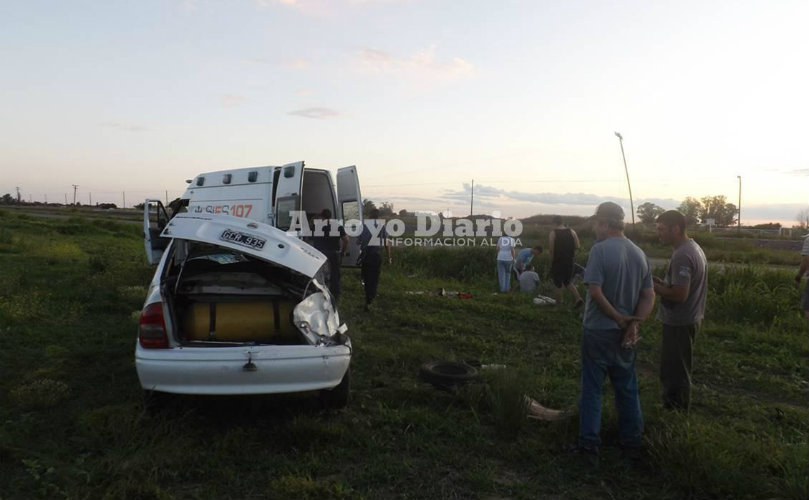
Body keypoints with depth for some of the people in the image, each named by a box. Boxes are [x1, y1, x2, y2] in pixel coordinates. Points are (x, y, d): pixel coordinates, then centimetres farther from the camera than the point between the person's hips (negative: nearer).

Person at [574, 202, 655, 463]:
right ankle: (632, 443, 28)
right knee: (627, 388, 17)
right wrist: (633, 323, -7)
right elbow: (649, 296, 3)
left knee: (592, 388, 5)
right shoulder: (639, 253, 5)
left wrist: (620, 319, -13)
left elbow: (595, 291, -22)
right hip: (624, 334, 6)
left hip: (597, 331, -6)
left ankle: (589, 444, 10)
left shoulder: (600, 250, -15)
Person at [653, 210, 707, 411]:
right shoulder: (692, 247, 9)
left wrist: (653, 286, -15)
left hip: (679, 322, -10)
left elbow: (679, 295, -27)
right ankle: (677, 410, 33)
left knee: (675, 372, 2)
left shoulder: (682, 256, -23)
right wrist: (662, 282, 6)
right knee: (676, 369, 21)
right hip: (686, 319, 10)